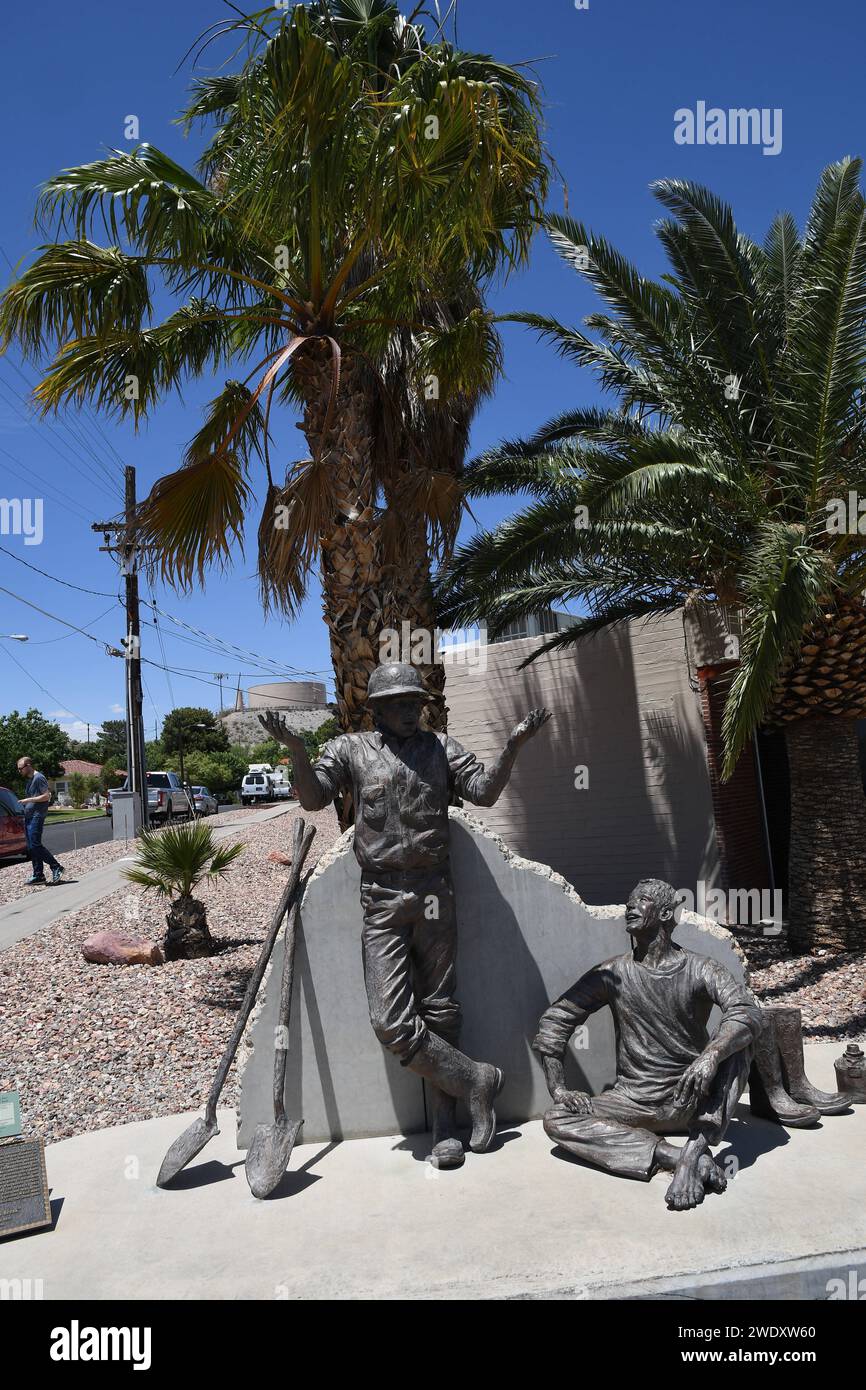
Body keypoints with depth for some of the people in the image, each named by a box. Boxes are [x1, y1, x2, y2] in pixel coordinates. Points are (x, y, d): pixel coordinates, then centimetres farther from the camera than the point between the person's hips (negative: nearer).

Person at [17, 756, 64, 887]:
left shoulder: (39, 778, -9)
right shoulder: (27, 780, 19)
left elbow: (46, 796, -14)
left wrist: (29, 800, -15)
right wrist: (24, 802, 7)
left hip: (37, 815, -9)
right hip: (28, 816, 9)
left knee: (35, 845, -13)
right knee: (31, 847, 6)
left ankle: (56, 867, -4)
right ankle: (38, 875, 10)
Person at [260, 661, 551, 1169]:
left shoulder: (441, 748, 10)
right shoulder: (350, 749, 5)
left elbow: (484, 792, 2)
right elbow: (313, 798, -4)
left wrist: (513, 746, -13)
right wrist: (298, 751, -22)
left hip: (434, 893, 2)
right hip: (382, 900, -1)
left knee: (440, 1011, 10)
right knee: (392, 1022, -8)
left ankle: (446, 1124, 25)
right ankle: (477, 1079, 12)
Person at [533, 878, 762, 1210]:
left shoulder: (699, 970, -5)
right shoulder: (613, 973, -1)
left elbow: (748, 1012, -22)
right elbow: (553, 1021, 1)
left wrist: (712, 1054, -41)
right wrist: (558, 1088, -10)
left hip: (693, 1100, -1)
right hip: (635, 1101, 2)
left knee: (739, 1038, -24)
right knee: (556, 1120, -22)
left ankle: (696, 1146, -35)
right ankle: (678, 1155, -31)